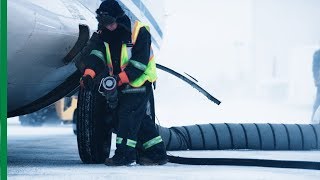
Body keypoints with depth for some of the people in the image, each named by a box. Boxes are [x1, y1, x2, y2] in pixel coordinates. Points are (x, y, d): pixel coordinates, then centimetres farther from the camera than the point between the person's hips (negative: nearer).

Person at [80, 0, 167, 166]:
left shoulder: (139, 32, -17)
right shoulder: (106, 35, 4)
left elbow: (140, 61, -21)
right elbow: (97, 55, -7)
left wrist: (121, 78, -28)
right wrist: (89, 74, -24)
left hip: (139, 82, -7)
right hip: (120, 84, 7)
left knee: (128, 115, -15)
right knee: (142, 119, 10)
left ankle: (124, 154, -14)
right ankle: (157, 154, 17)